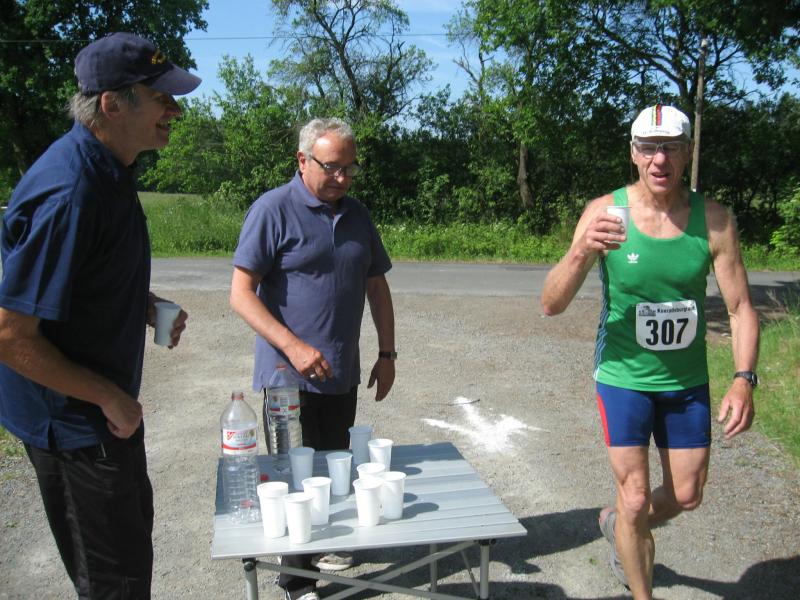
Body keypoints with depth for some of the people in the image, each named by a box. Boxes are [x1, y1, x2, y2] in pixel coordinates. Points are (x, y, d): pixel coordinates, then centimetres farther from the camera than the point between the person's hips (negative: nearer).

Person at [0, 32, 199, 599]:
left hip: (107, 404, 10)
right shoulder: (67, 194, -30)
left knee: (133, 526, 27)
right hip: (72, 420, -9)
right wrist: (110, 398, -20)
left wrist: (145, 304, 1)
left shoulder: (109, 170, 1)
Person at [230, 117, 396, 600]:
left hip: (341, 374, 6)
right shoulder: (273, 210, -11)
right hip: (290, 374, -6)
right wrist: (294, 347, -23)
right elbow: (242, 293, -15)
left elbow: (377, 287, 16)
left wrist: (387, 353, 11)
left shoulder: (357, 215, 8)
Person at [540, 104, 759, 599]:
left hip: (688, 381, 3)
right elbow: (551, 304, -17)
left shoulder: (714, 220, -10)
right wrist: (582, 252, -36)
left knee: (686, 497, 15)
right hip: (624, 378, -3)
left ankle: (618, 525, 46)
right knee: (636, 501, 3)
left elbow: (741, 308, -7)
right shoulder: (605, 211, -15)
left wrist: (744, 380, -21)